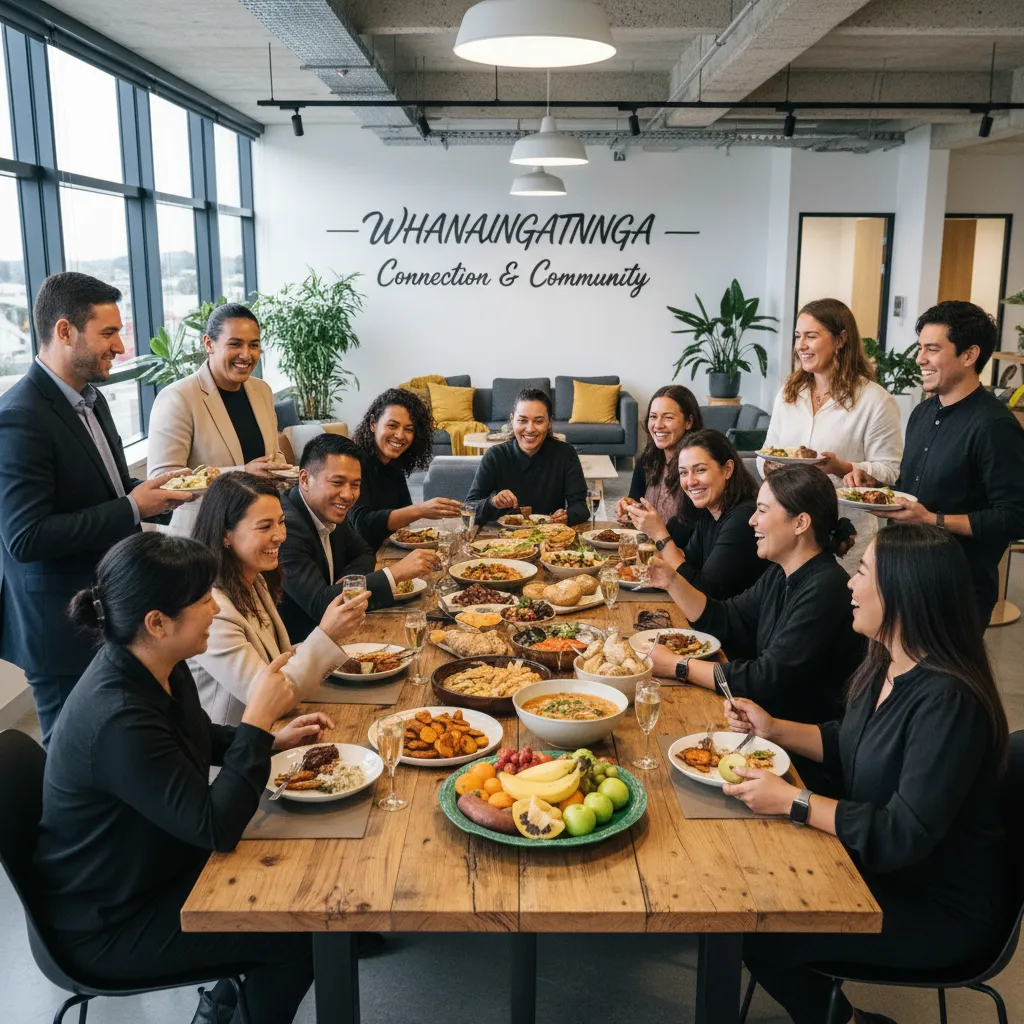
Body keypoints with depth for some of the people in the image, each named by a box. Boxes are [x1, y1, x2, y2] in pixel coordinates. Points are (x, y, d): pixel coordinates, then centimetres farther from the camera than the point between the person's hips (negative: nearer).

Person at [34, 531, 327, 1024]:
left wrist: (271, 738, -3)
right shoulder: (117, 718, -35)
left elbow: (199, 739, 13)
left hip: (155, 867, 9)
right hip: (107, 927, -8)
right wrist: (258, 717, -30)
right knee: (299, 934, -7)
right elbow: (216, 827, -33)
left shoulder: (157, 669, -7)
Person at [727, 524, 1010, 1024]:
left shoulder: (947, 701, -30)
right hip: (883, 866, 8)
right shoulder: (886, 664, -3)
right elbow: (852, 748, 13)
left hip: (942, 909, -8)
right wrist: (773, 729, 2)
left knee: (762, 937, -11)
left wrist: (793, 802, -29)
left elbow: (905, 836, -30)